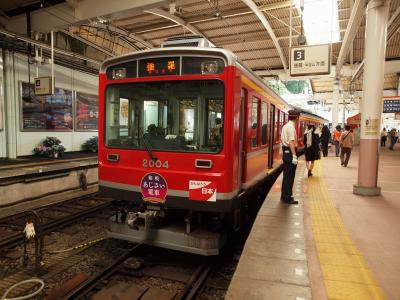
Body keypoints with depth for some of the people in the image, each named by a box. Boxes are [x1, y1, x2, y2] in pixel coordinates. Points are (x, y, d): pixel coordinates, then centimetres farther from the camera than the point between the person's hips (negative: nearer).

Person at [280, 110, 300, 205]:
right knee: (290, 176, -1)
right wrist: (294, 156, -26)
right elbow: (291, 142, -23)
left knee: (286, 175, 16)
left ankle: (284, 196, 25)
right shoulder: (291, 127, -15)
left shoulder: (285, 126, 12)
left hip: (285, 151, 9)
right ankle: (287, 198, 7)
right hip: (290, 152, -9)